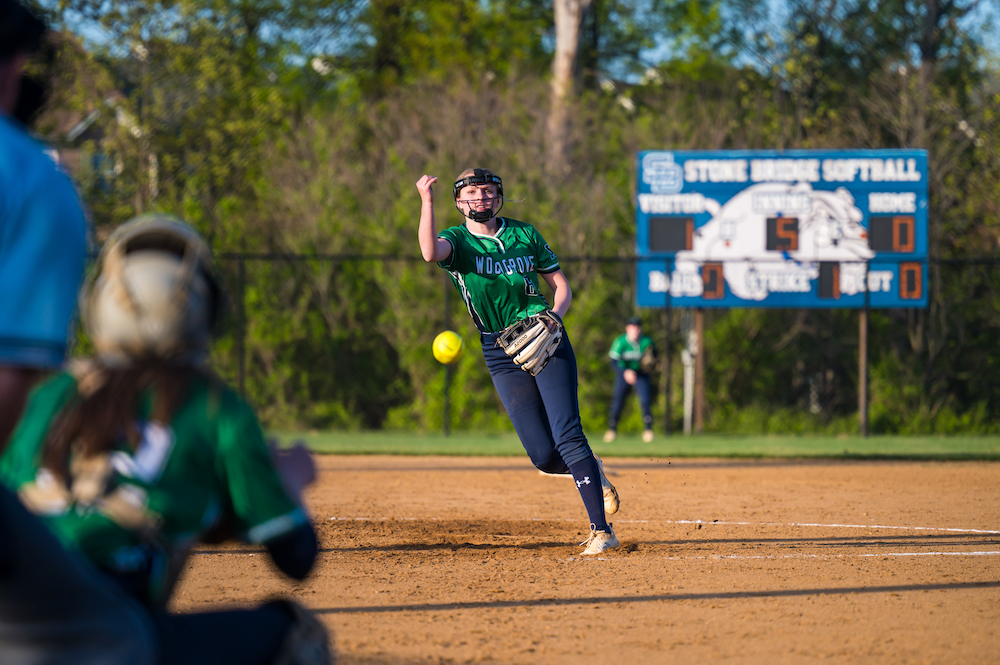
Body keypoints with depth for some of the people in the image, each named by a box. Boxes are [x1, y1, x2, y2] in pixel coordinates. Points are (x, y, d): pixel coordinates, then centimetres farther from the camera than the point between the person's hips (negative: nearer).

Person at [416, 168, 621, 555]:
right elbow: (430, 252, -22)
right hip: (502, 353, 0)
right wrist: (426, 201, -28)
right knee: (544, 457, -5)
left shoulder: (524, 234, 10)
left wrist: (555, 315, -6)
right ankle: (591, 471, 29)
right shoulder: (457, 240, 3)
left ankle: (601, 530, -15)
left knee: (567, 436, -15)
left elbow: (561, 284, 14)